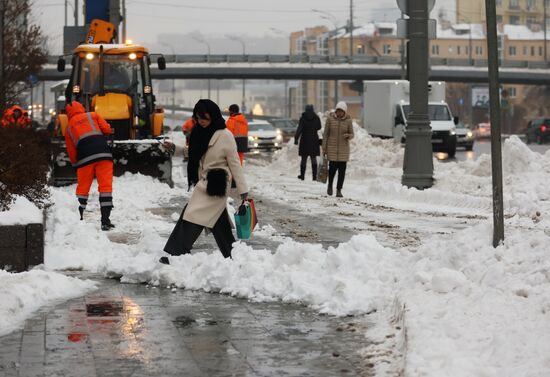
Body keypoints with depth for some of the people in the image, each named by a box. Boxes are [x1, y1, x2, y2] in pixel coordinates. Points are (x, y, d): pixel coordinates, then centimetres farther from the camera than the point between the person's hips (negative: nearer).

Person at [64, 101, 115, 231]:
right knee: (106, 186, -2)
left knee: (82, 188, 14)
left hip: (84, 157, 1)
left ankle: (78, 218, 15)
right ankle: (105, 221, -10)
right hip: (103, 153, -1)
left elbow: (71, 151, 19)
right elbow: (107, 129, 9)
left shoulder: (69, 127, 22)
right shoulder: (93, 116, 19)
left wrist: (75, 163, 31)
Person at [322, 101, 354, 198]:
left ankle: (339, 190, 7)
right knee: (332, 168, -6)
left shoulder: (348, 120, -3)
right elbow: (325, 133, -1)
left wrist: (348, 136, -20)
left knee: (342, 169, -3)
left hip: (343, 148, 1)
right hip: (332, 147, -1)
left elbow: (352, 135, 4)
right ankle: (330, 185, 22)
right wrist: (324, 148, -3)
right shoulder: (330, 118, -5)